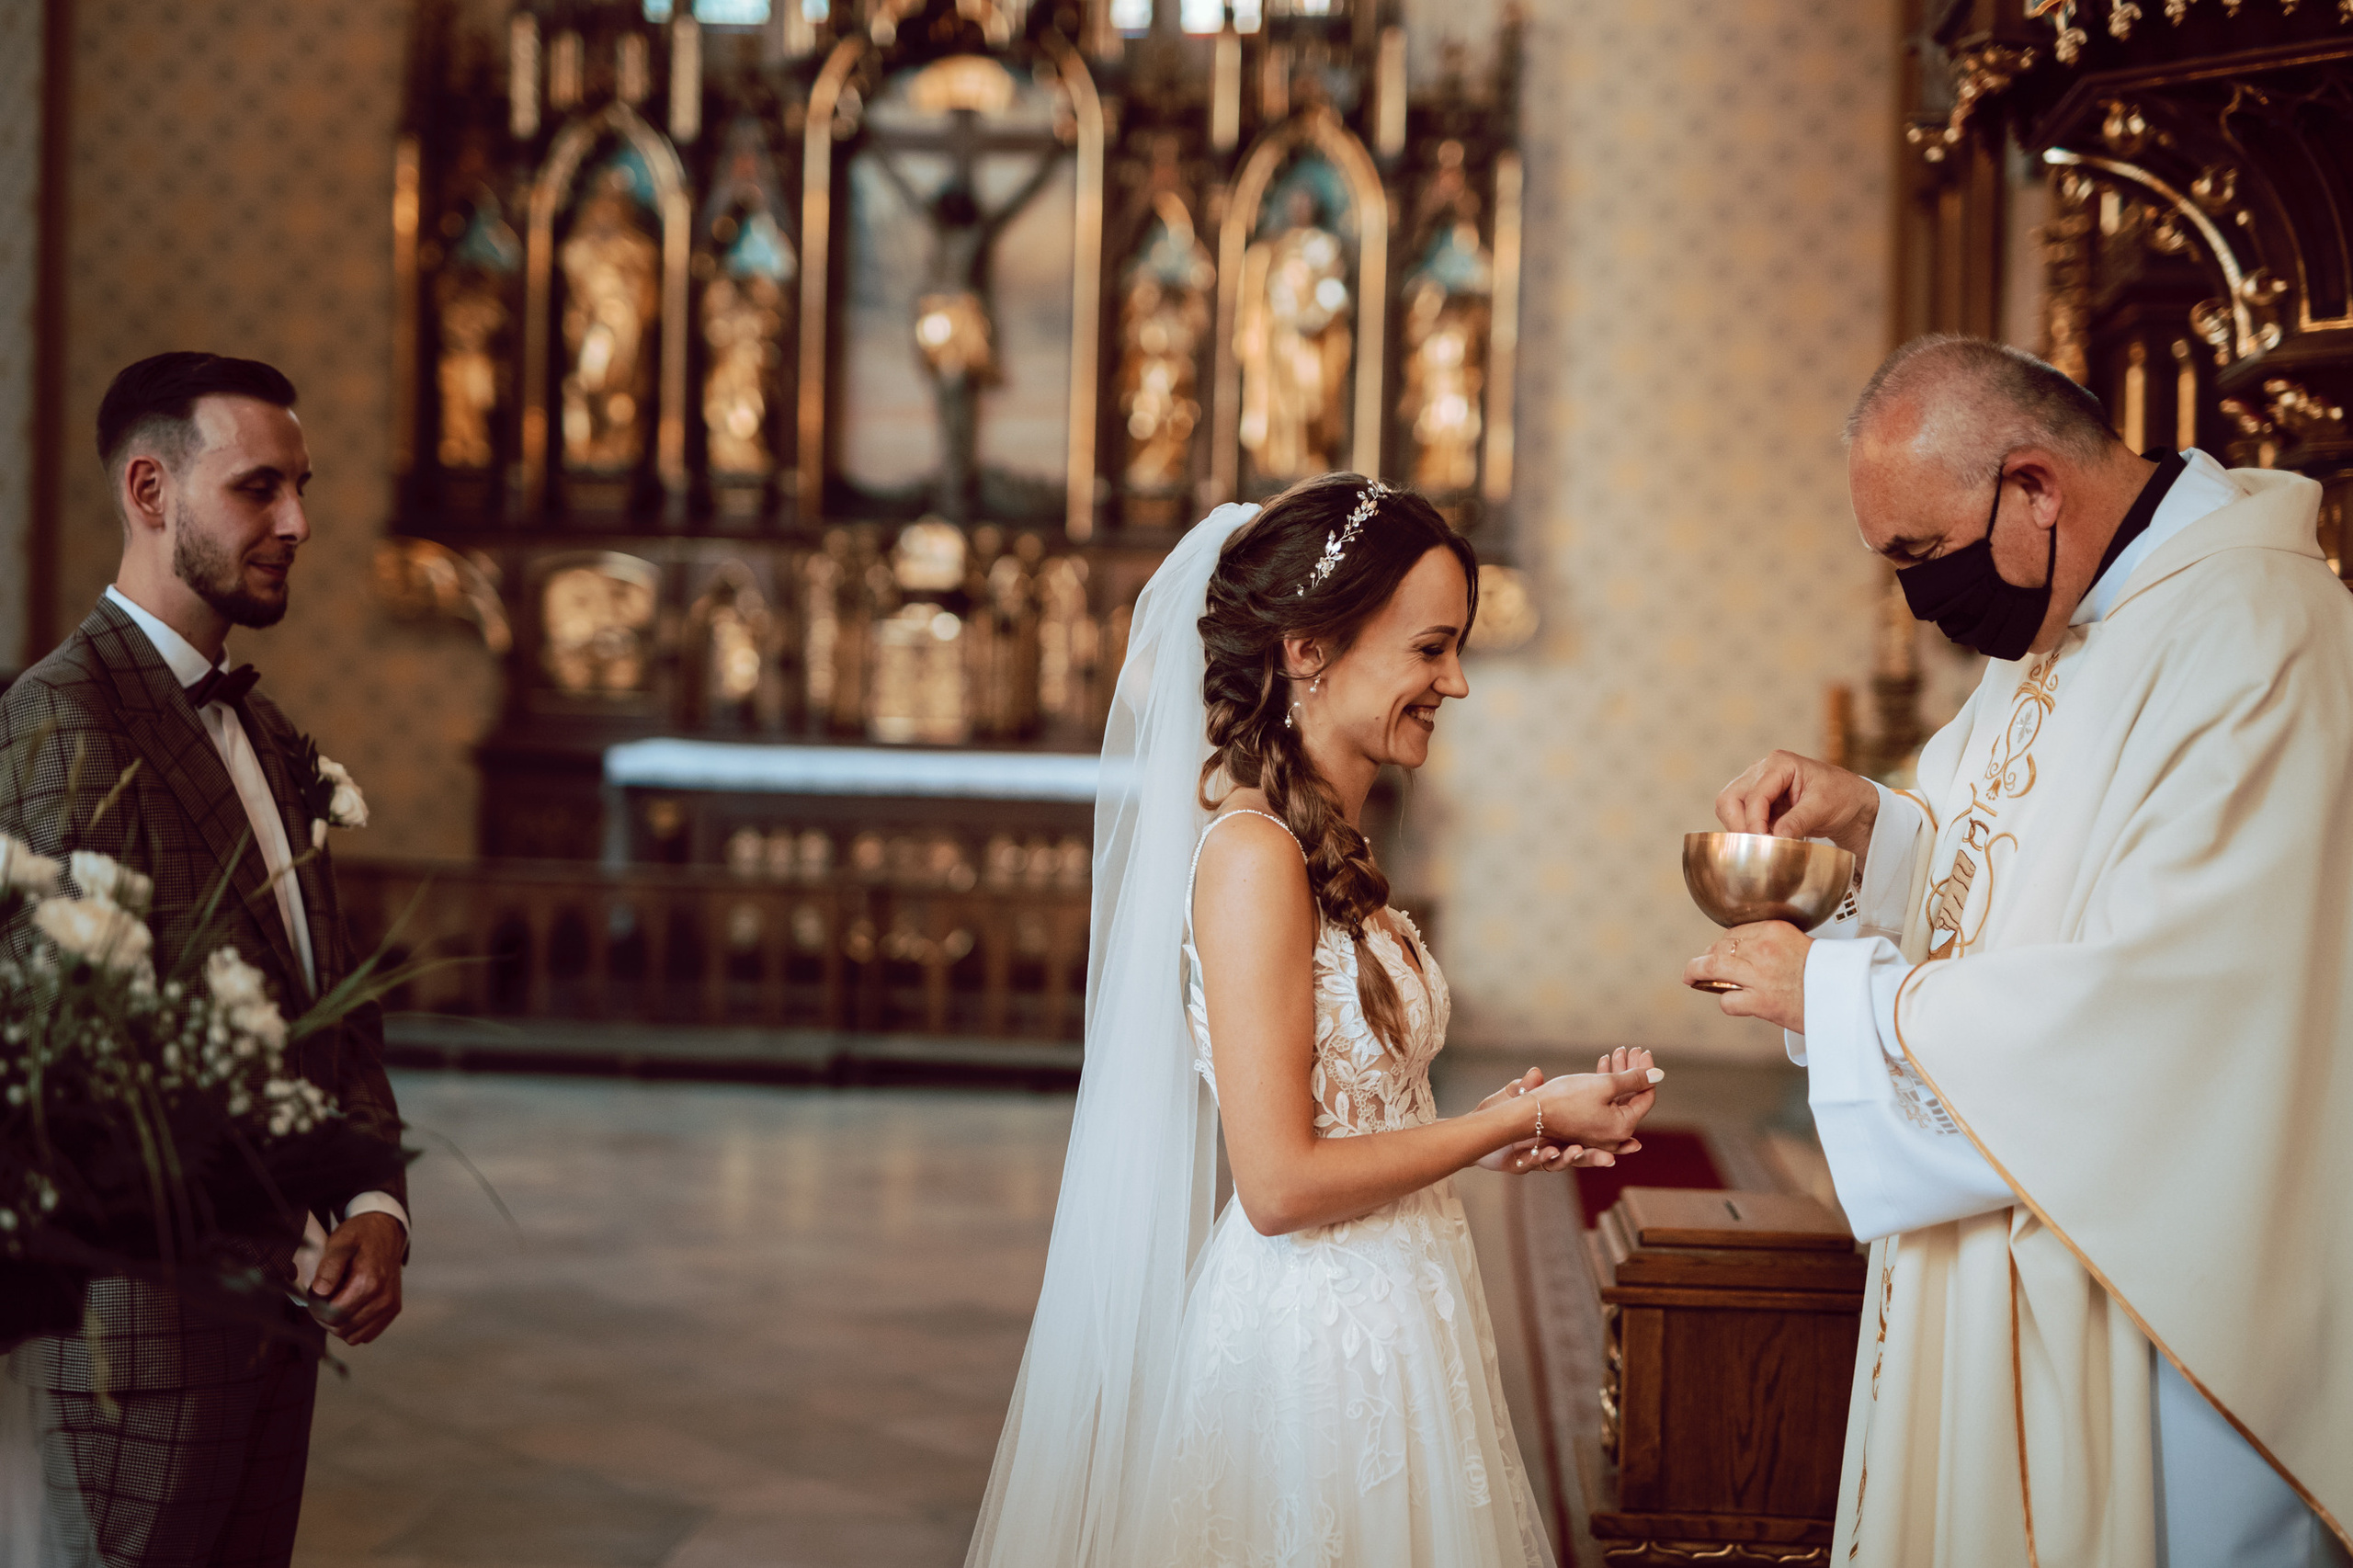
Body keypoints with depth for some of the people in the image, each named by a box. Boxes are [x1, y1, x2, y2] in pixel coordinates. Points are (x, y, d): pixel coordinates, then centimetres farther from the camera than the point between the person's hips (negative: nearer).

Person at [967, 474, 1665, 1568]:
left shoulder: (1330, 848, 8)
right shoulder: (1253, 853, -18)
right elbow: (1280, 1182, -21)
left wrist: (1500, 1134, 3)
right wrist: (1521, 1118, -12)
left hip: (1379, 1317, 9)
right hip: (1317, 1342, -9)